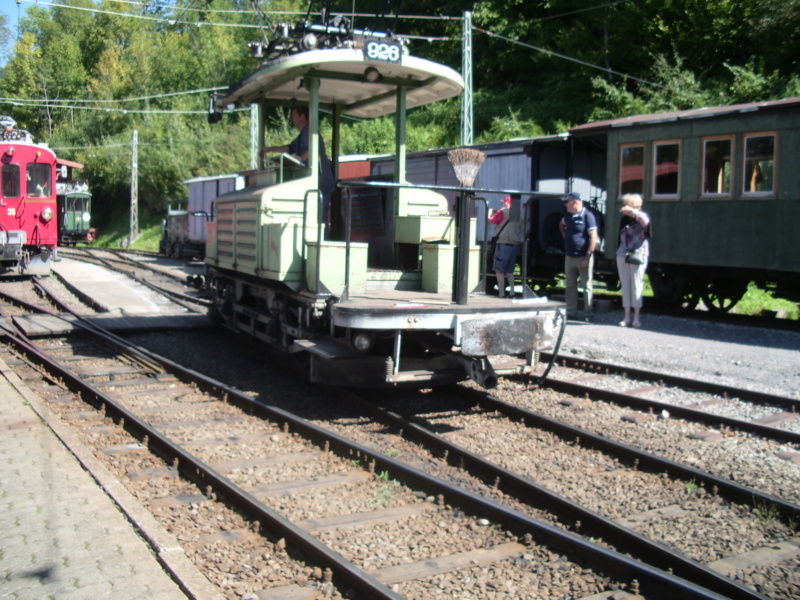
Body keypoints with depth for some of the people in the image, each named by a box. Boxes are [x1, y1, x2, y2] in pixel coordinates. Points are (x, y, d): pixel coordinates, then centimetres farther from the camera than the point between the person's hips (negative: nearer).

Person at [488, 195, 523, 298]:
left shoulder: (503, 212, -5)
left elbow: (491, 220, -3)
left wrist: (491, 212, 19)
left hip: (504, 243, -7)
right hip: (515, 244, 7)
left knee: (499, 270, -2)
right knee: (509, 271, 17)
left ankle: (501, 293, -6)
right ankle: (511, 292, 11)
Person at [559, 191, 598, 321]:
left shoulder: (587, 216, -12)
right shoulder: (568, 216, 10)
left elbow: (593, 237, -16)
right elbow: (561, 225, 34)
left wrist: (588, 257, -20)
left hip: (583, 257, -7)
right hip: (569, 257, 7)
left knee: (587, 286, 0)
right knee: (570, 286, 10)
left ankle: (589, 314, 5)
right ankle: (571, 312, 18)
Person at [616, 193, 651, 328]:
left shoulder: (641, 217, -3)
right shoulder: (624, 219, 13)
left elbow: (645, 221, -28)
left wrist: (632, 211, -42)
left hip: (638, 256, -5)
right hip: (622, 256, 5)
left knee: (636, 286, -3)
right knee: (625, 286, 5)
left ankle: (636, 318, 1)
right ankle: (627, 317, 8)